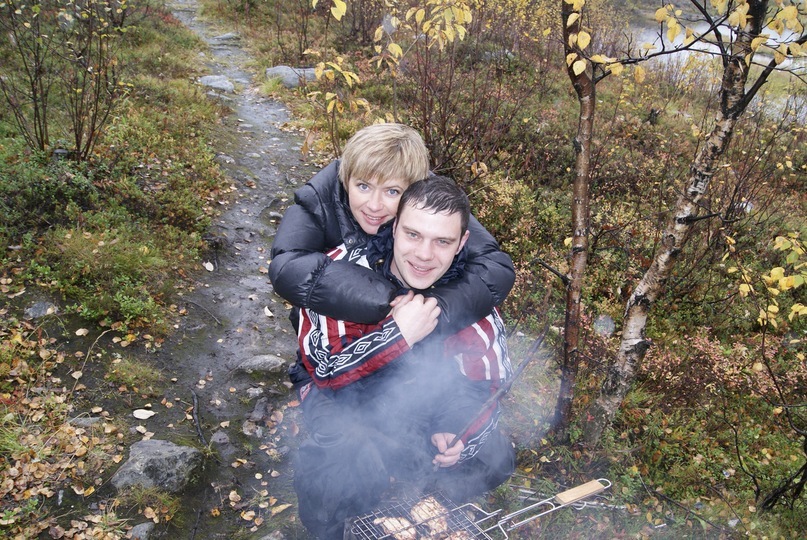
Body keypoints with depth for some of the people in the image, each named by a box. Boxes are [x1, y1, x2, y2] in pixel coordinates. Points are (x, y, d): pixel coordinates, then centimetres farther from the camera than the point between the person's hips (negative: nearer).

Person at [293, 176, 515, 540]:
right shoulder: (345, 269, -27)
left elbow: (491, 379, -5)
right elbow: (320, 367, -28)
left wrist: (466, 435, -22)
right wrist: (399, 334, -39)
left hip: (424, 393, 4)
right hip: (342, 394, -4)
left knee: (494, 460, -6)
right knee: (356, 466, -30)